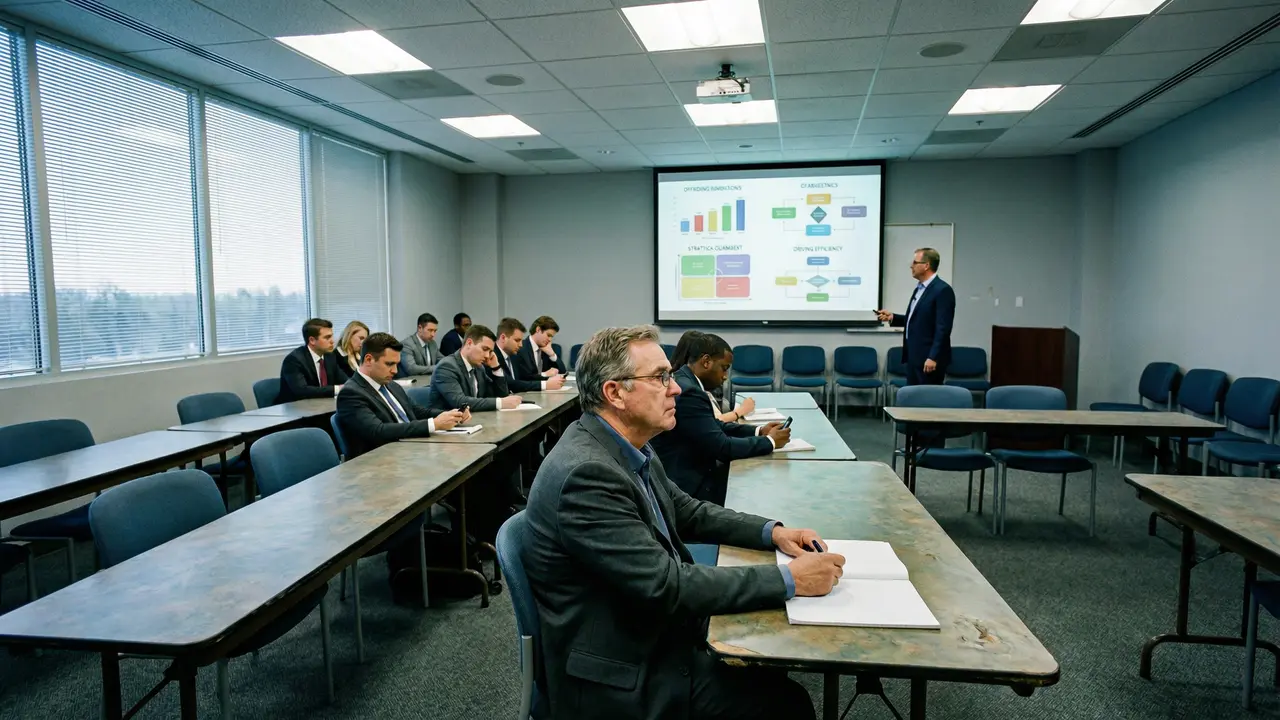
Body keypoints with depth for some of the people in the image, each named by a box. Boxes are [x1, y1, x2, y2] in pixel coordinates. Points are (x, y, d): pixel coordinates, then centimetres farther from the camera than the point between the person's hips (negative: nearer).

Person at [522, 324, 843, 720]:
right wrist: (790, 579, -23)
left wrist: (771, 531, 0)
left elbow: (686, 512, 15)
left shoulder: (629, 447, 1)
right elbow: (667, 585, -29)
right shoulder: (584, 472, -27)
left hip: (655, 640, 8)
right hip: (620, 680, -8)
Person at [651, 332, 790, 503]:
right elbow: (722, 448, -24)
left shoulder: (684, 382, 8)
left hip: (688, 472, 10)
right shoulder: (687, 392, -24)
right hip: (685, 485, -10)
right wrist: (770, 441, -10)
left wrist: (758, 431, 5)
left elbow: (715, 426, 17)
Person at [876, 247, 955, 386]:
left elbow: (943, 328, -19)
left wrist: (933, 357, -23)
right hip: (914, 356, 9)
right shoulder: (920, 288, 16)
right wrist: (892, 317, 6)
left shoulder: (943, 290, -14)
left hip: (929, 358, -9)